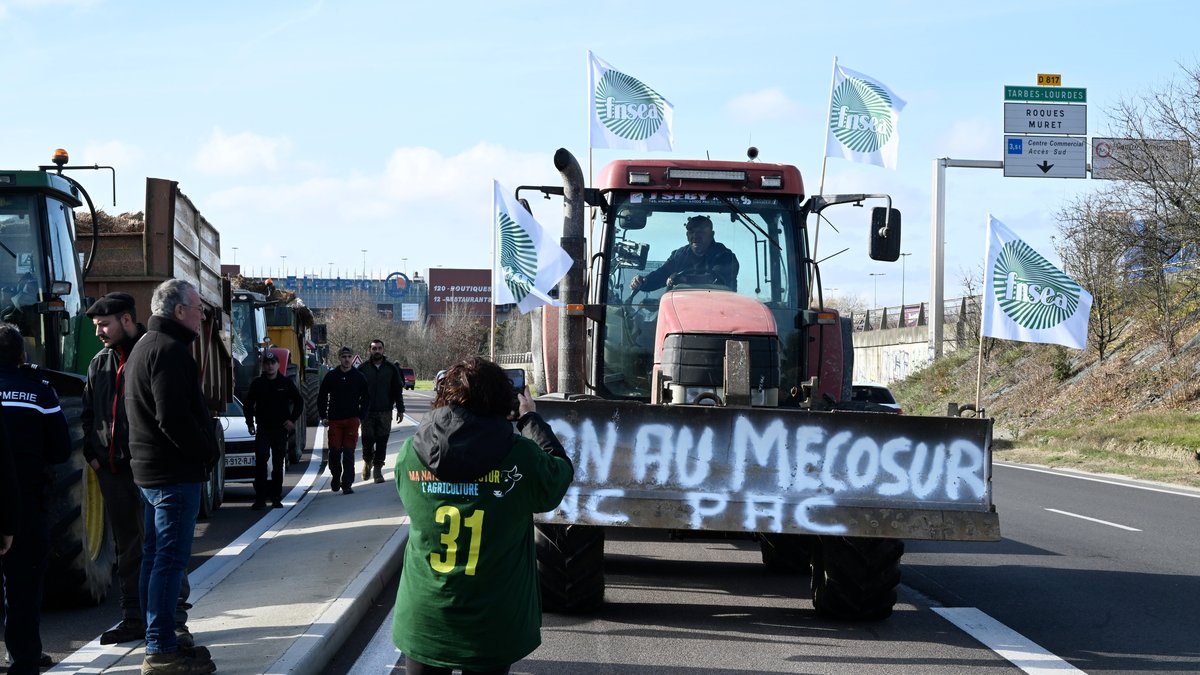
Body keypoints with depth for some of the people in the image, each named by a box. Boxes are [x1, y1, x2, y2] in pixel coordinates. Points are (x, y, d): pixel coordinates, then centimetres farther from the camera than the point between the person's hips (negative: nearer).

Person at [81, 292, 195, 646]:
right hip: (112, 470, 6)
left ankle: (175, 620, 0)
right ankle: (133, 618, 17)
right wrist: (92, 453, 7)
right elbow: (88, 413, 20)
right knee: (127, 548, 11)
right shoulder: (100, 364, 13)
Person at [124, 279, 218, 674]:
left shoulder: (146, 346, 18)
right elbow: (175, 418, -24)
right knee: (171, 560, -9)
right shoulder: (170, 350, -16)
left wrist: (203, 449, 16)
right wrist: (207, 452, -12)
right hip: (175, 472, -11)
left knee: (155, 557, 13)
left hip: (149, 470, 11)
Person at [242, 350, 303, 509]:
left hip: (281, 429, 0)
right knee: (260, 461, -13)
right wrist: (250, 424, 5)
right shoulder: (257, 383, 4)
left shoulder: (286, 383, 3)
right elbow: (248, 404, 12)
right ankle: (260, 497, -11)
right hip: (263, 429, 0)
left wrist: (292, 420, 1)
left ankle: (276, 497, 13)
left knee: (278, 464, 5)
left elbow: (299, 401, 10)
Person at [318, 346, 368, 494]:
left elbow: (365, 398, 11)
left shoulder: (359, 377, 4)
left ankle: (347, 484, -4)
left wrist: (360, 417, 2)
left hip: (352, 420, -1)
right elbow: (321, 397, 11)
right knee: (334, 452, -1)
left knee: (349, 453, -4)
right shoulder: (331, 376, 4)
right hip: (334, 421, 1)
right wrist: (323, 417, 5)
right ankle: (335, 478, 21)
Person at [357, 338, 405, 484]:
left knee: (382, 442, 0)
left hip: (385, 412, 1)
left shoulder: (391, 368, 5)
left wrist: (400, 409, 5)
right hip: (367, 412, -1)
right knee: (368, 440, -1)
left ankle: (378, 468, 9)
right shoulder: (363, 368, 3)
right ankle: (367, 461, 26)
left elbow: (398, 390, 9)